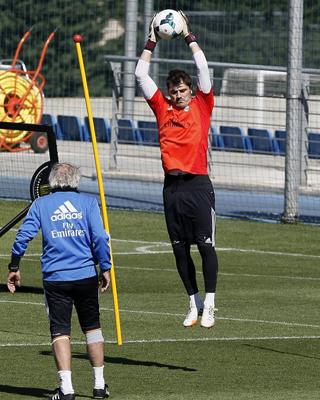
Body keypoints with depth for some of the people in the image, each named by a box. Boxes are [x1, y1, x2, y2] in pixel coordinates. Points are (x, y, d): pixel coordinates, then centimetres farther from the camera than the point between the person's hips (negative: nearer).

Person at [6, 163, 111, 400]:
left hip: (55, 278, -1)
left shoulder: (41, 204, 4)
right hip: (86, 276, 1)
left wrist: (14, 268, 6)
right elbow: (100, 238, -5)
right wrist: (105, 269, 3)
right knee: (92, 327, 15)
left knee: (60, 332, 0)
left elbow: (23, 236, -3)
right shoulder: (88, 202, 3)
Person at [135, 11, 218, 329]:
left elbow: (203, 68, -1)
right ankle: (194, 304, 15)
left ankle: (209, 305, 2)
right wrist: (151, 42, 10)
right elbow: (141, 75, 11)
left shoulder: (201, 106, 5)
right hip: (172, 186, 3)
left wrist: (188, 36, 2)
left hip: (198, 185, -3)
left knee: (206, 246, -4)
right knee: (180, 249, 6)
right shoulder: (162, 108, 11)